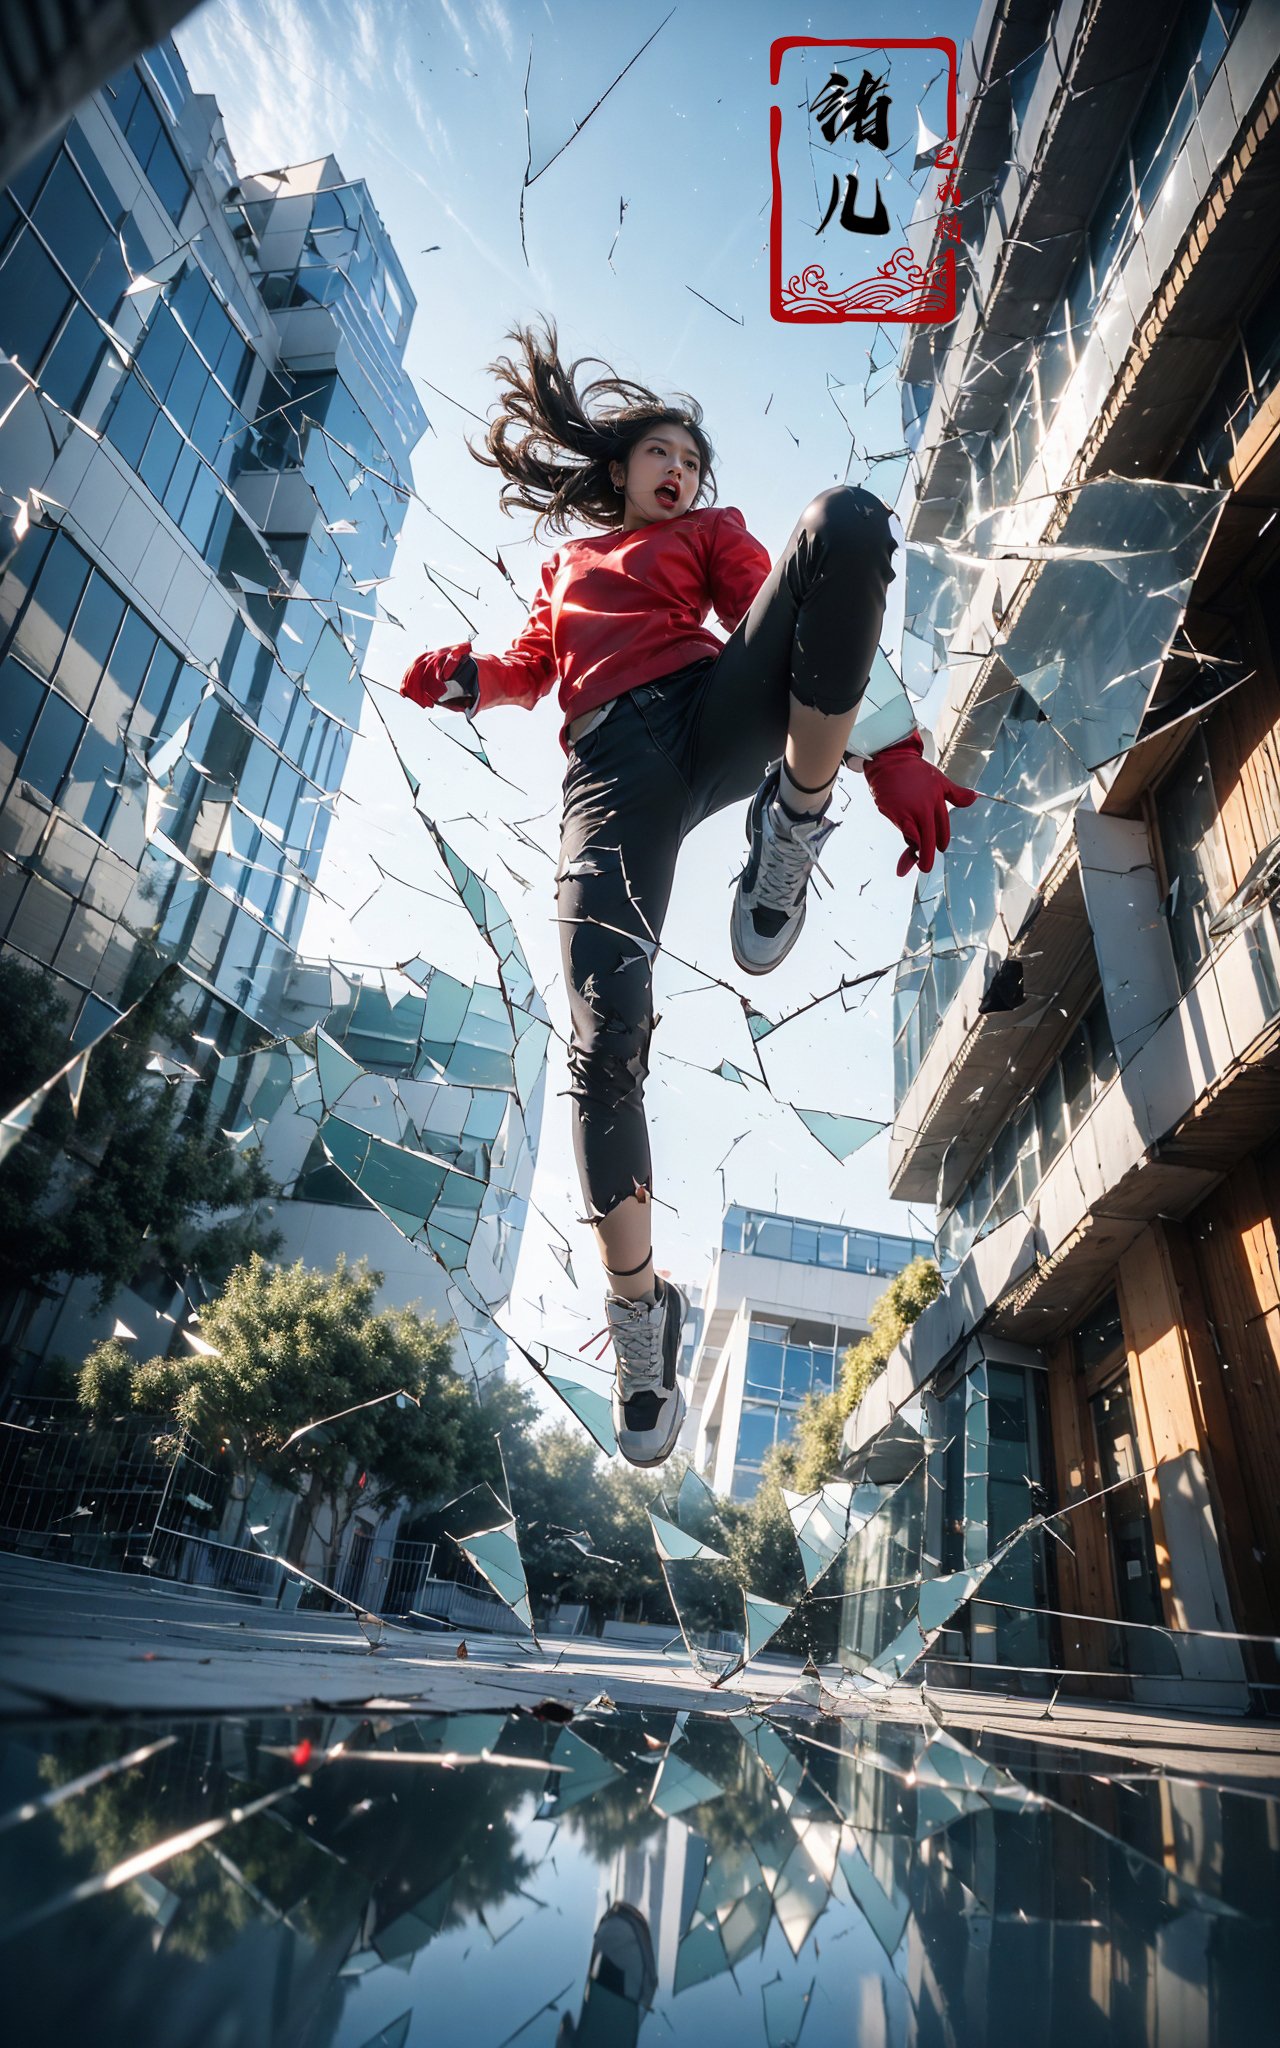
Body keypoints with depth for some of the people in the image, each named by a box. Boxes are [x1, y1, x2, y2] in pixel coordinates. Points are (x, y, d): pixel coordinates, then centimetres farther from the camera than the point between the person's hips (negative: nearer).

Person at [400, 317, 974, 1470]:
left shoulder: (712, 534, 28)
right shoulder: (567, 563, 37)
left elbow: (801, 630, 12)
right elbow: (533, 668, 26)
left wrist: (890, 752, -4)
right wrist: (465, 676, 1)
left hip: (718, 717, 0)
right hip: (614, 764, 0)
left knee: (847, 519, -23)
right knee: (605, 1041, -22)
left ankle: (794, 827, -21)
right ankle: (638, 1310, -7)